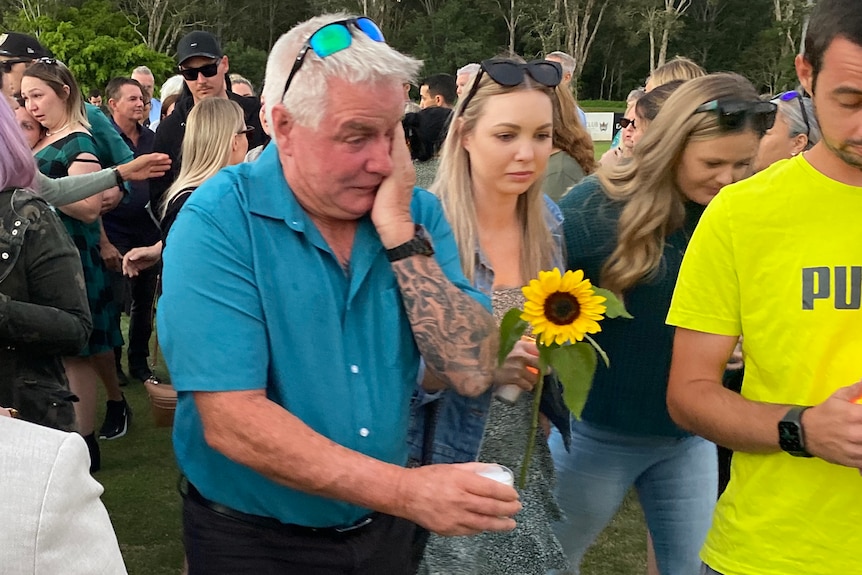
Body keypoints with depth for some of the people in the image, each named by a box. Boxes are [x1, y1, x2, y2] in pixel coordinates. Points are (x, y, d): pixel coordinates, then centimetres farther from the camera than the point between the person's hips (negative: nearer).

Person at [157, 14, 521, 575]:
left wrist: (398, 229, -23)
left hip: (382, 529, 4)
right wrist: (405, 490, -30)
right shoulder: (218, 222, -19)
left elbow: (472, 372, -15)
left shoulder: (415, 211, -6)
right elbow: (231, 421, -26)